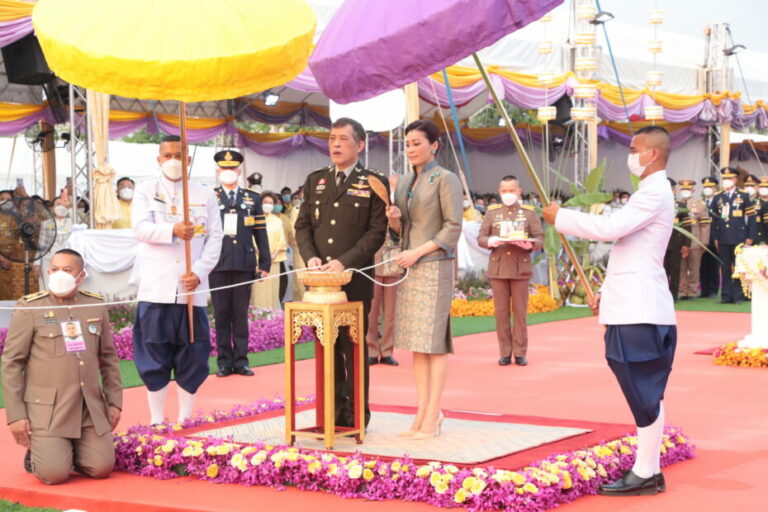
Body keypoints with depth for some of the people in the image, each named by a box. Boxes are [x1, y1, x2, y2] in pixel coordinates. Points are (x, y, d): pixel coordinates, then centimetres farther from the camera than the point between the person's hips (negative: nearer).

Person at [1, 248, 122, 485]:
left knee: (102, 468, -6)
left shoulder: (96, 306, 8)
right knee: (55, 474, -15)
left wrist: (114, 401, 10)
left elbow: (109, 358, 16)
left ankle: (70, 452, 25)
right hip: (47, 409, -4)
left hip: (91, 408, 4)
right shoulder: (29, 308, -4)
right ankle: (36, 453, 19)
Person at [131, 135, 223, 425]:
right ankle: (157, 421, 9)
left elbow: (215, 238, 5)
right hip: (156, 288, -1)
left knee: (192, 355, 3)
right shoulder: (145, 191, 9)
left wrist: (199, 273, -10)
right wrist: (173, 230, -26)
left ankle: (185, 419, 13)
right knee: (154, 357, 0)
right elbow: (141, 228, -7)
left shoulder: (205, 195, 12)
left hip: (192, 289, 1)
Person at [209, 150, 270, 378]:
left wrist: (265, 263, 5)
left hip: (244, 264, 1)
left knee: (241, 314, 4)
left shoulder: (253, 199, 12)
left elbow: (260, 233, 10)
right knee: (221, 314, 2)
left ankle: (241, 360, 9)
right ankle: (224, 361, 7)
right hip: (217, 265, -1)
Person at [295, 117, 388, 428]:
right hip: (319, 279, 4)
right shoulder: (315, 180, 14)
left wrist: (344, 262, -15)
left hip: (355, 279, -4)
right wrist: (310, 256, -5)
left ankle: (356, 415, 6)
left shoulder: (373, 183, 0)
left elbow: (377, 231, -6)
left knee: (354, 347, 0)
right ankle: (332, 411, 14)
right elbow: (302, 225, 13)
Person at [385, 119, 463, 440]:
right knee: (415, 343, 6)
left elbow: (453, 227, -10)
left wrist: (418, 252, -16)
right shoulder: (404, 182, 15)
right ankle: (422, 411, 11)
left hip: (434, 266, -7)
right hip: (408, 267, 7)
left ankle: (433, 417, -4)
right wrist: (393, 219, -2)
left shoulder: (446, 180, -5)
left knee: (433, 341, -6)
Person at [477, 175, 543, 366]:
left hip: (520, 269, -1)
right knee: (501, 312, 2)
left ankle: (520, 352, 7)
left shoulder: (529, 212, 5)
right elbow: (481, 238, 6)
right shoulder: (492, 212, 9)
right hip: (498, 269, 1)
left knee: (520, 312, 2)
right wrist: (490, 241, -16)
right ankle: (505, 353, 8)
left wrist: (529, 244, -20)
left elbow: (540, 239, 2)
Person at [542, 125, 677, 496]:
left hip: (640, 311, -11)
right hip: (633, 307, 11)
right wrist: (607, 293, 22)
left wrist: (561, 217, -11)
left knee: (645, 394, -7)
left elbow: (610, 228, -23)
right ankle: (647, 470, 17)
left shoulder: (655, 193, -13)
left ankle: (646, 474, -3)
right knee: (644, 394, 12)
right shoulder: (650, 192, 21)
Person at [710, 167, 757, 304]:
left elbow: (751, 217, 1)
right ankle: (726, 296, 7)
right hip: (723, 240, 3)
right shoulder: (718, 198, 12)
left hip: (739, 238, -3)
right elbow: (715, 219, 13)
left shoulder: (744, 196, 3)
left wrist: (750, 237, -5)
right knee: (725, 269, 3)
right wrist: (715, 238, 7)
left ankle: (738, 296, 3)